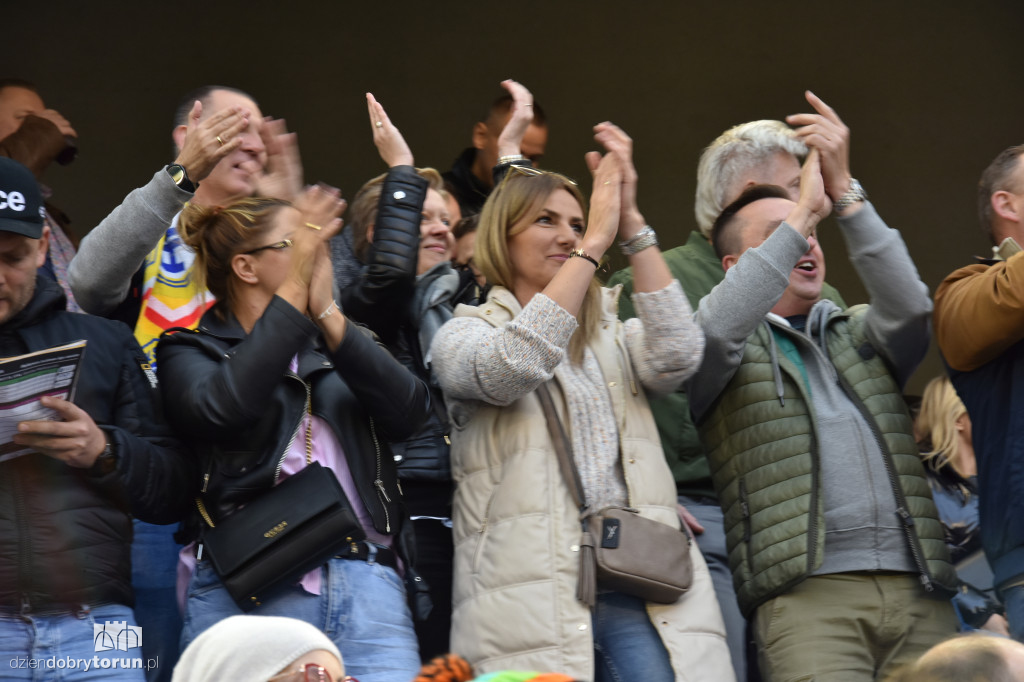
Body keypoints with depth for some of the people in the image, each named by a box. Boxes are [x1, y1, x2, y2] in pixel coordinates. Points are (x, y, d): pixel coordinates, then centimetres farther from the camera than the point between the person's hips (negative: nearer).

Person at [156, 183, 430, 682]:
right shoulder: (190, 353, 10)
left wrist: (327, 314, -7)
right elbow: (223, 407, -14)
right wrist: (294, 290, -12)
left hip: (367, 588, 3)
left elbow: (409, 412, 2)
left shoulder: (335, 346, 22)